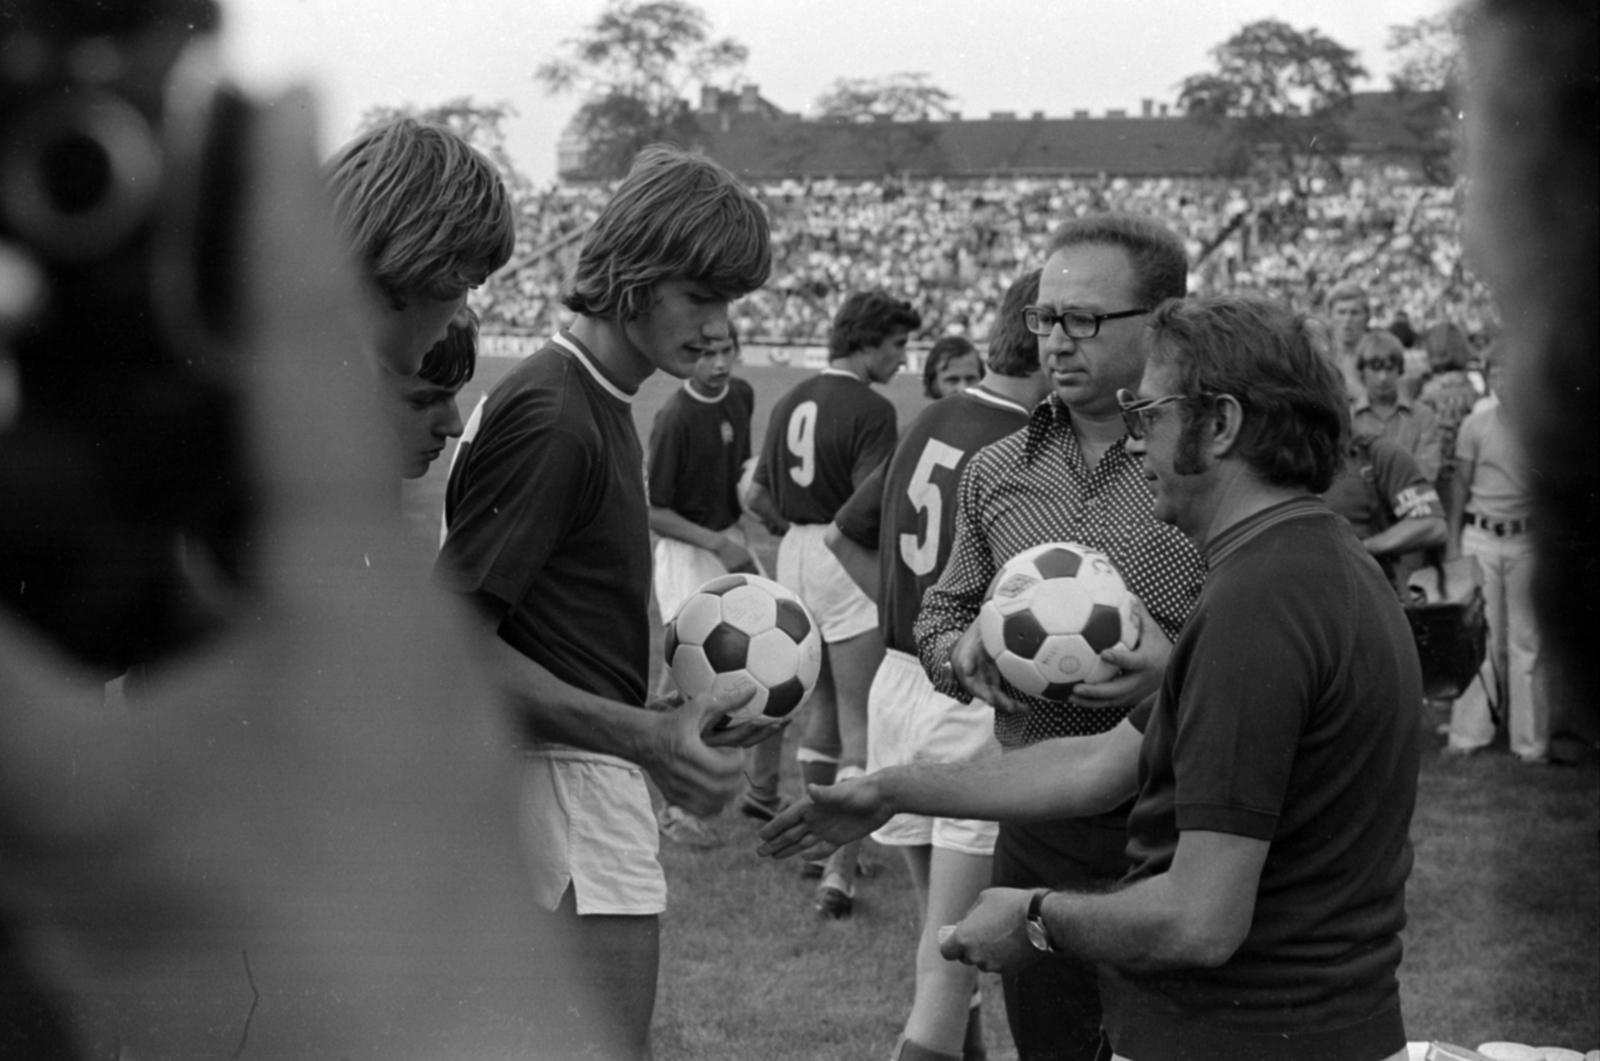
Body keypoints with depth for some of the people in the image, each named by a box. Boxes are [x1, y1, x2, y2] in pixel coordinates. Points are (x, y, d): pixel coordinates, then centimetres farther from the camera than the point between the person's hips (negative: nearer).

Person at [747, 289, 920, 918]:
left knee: (823, 707, 21)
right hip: (849, 563, -8)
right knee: (860, 724, -2)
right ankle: (838, 872, -5)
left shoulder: (791, 402, 9)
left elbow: (760, 497, 12)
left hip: (796, 555, 8)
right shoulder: (870, 411, -15)